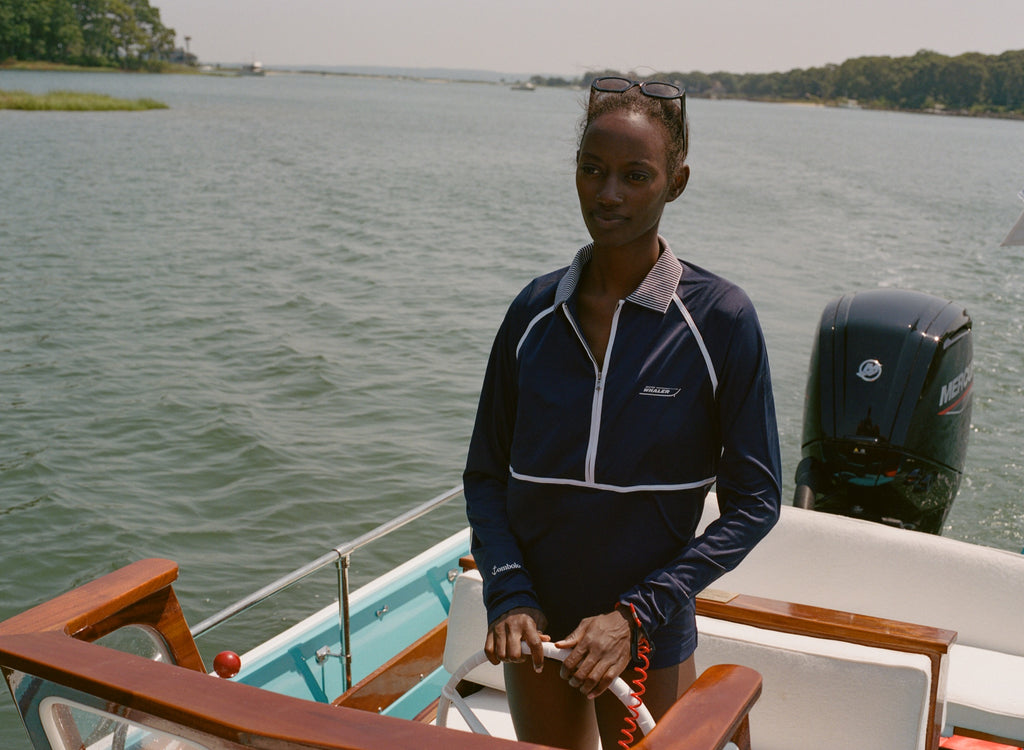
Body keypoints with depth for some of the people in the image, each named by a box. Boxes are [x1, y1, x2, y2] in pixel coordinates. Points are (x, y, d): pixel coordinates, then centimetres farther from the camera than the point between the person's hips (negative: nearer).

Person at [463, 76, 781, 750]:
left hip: (649, 642, -3)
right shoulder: (537, 309, -3)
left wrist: (636, 613, -16)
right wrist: (510, 597, -12)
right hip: (536, 629, 3)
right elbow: (486, 473, 2)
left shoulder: (720, 319, -12)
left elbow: (754, 500, -10)